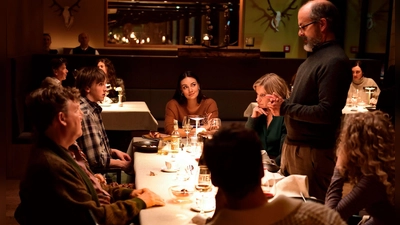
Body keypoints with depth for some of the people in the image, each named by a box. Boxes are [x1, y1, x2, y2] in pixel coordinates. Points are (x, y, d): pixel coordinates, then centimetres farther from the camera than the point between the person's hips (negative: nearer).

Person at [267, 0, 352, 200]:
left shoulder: (334, 61, -18)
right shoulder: (315, 55, 14)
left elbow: (327, 113, -24)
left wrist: (285, 107, -17)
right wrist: (283, 104, 2)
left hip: (313, 152, -9)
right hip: (293, 145, 9)